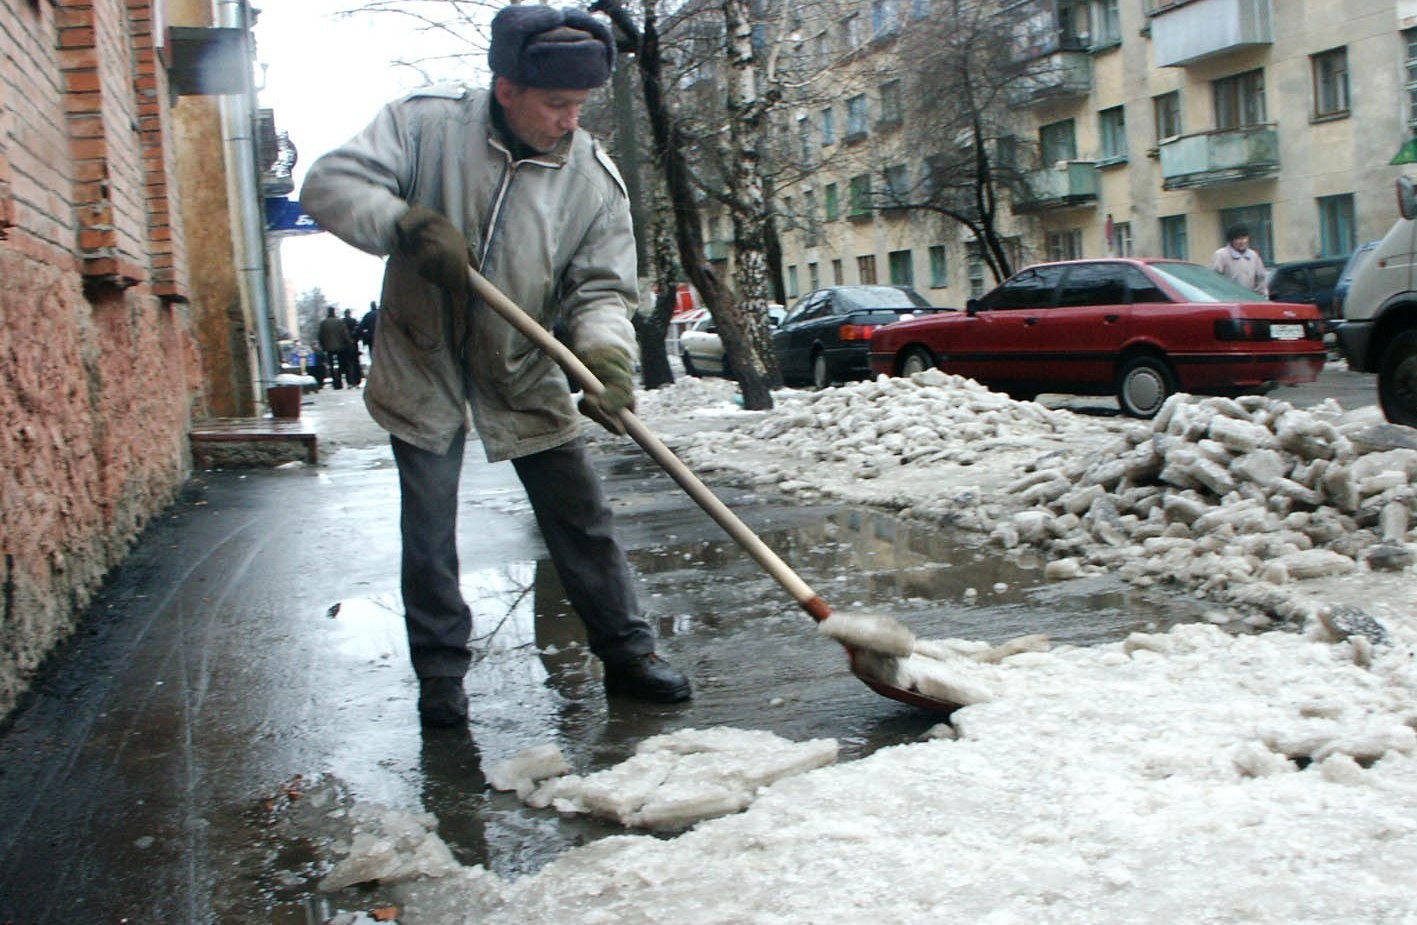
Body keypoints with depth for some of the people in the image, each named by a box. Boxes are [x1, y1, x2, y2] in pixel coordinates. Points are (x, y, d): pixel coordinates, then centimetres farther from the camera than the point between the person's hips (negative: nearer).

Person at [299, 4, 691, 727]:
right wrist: (409, 224, -33)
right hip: (423, 367, -1)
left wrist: (605, 352, -31)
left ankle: (627, 653, 18)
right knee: (428, 531, 3)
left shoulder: (594, 178, -10)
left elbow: (602, 286, -10)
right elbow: (328, 184, -16)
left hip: (525, 376, 2)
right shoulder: (426, 122, -13)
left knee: (581, 517, 4)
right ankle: (440, 671, 18)